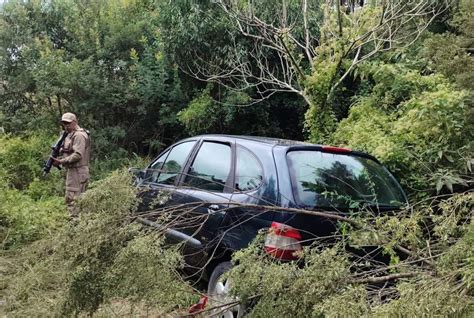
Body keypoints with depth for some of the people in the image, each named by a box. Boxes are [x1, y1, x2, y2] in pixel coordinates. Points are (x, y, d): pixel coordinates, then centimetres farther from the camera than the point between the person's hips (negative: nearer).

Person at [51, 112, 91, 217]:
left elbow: (77, 155, -22)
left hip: (77, 172, -10)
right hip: (72, 171, 10)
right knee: (69, 198, 14)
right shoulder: (70, 135, 18)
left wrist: (61, 161, -18)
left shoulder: (79, 135, -14)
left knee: (73, 199, -11)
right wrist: (59, 159, 4)